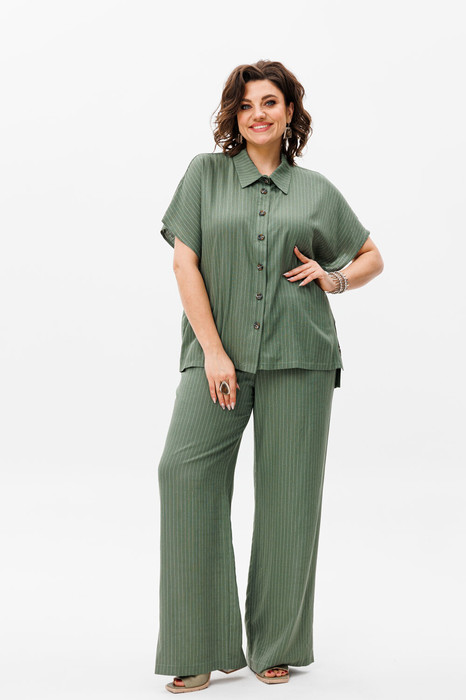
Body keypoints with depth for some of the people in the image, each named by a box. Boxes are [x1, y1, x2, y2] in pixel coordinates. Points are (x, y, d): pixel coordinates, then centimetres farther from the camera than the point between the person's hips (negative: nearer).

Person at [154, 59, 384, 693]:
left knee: (288, 491, -1)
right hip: (218, 351, -1)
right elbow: (184, 263, 2)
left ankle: (277, 647, 13)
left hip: (297, 355, 1)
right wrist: (212, 351, -8)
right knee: (184, 467, -19)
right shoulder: (206, 174, 9)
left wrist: (335, 279, 1)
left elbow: (372, 256, 24)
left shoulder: (317, 190, 12)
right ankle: (202, 649, -11)